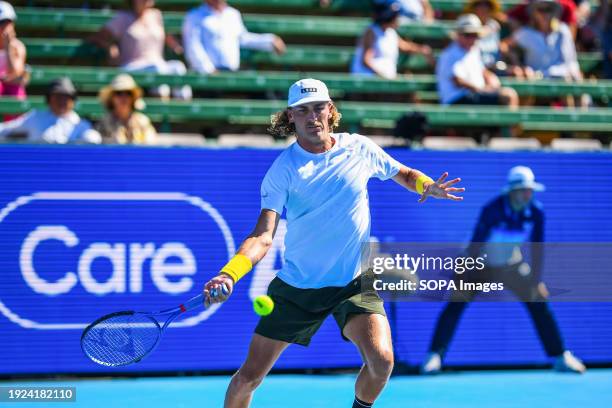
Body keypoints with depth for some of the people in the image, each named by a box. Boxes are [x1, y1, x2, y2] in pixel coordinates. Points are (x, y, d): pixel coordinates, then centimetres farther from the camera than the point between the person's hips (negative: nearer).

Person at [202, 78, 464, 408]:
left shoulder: (360, 148, -2)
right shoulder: (283, 170, -11)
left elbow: (404, 173, 16)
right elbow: (263, 236, -19)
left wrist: (428, 186, -8)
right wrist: (229, 275, -36)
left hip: (354, 282, 1)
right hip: (295, 287, -1)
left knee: (381, 359, -23)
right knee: (248, 376, -1)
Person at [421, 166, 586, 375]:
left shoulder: (536, 212, -17)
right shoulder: (492, 210, -29)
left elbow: (537, 248, -7)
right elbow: (476, 244, -28)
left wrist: (536, 279, -7)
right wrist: (466, 280, -29)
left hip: (512, 265, 4)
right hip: (481, 263, -4)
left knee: (539, 302, -5)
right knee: (457, 301, -19)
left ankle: (560, 357, 6)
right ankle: (435, 356, -15)